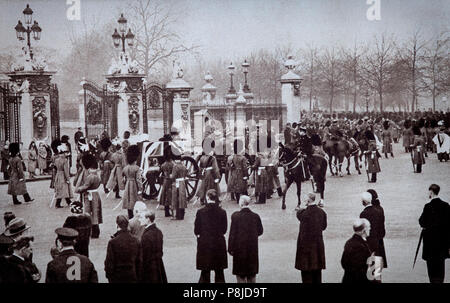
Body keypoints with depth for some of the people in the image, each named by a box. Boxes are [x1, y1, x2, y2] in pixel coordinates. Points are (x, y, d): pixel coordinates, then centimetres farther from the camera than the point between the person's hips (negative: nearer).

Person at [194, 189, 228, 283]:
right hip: (219, 244, 1)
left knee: (205, 272, 8)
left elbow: (196, 230, -4)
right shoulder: (222, 212, -7)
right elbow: (224, 230, 1)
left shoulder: (200, 212, -10)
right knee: (219, 272, 11)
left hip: (204, 244, -1)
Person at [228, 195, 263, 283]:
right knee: (252, 272, 16)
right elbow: (260, 231, 5)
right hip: (253, 248, 3)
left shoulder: (235, 216, -14)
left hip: (239, 247, -3)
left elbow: (232, 233, -11)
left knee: (240, 273, 8)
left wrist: (230, 249, -4)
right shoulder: (255, 216, -5)